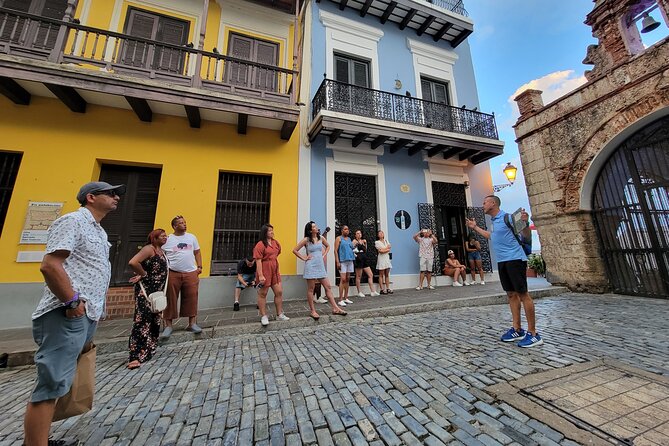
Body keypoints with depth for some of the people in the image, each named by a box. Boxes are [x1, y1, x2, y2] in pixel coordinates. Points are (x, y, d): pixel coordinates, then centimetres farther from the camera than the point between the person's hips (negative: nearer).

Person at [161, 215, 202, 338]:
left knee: (191, 299, 3)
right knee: (170, 300, 4)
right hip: (172, 273, -2)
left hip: (191, 273, 2)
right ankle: (168, 325, 18)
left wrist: (199, 266, 6)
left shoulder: (192, 237, 11)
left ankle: (192, 323, 12)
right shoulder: (167, 239, 2)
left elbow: (197, 252, 14)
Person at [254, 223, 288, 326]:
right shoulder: (260, 245, -14)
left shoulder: (276, 243, 8)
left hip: (275, 271, 7)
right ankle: (264, 317, 22)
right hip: (264, 272, -7)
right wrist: (260, 275, -21)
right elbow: (258, 261, -18)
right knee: (263, 294, 8)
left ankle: (279, 314, 23)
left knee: (279, 292, 9)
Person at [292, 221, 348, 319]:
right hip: (311, 266, -5)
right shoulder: (306, 240, -7)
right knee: (311, 289, 5)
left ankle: (335, 308, 10)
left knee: (328, 287, 4)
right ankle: (312, 311, 16)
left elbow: (328, 246, 24)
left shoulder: (321, 238, 6)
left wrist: (324, 254, 11)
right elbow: (295, 250, -5)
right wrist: (304, 258, -7)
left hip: (321, 266, 5)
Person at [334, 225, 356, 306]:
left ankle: (346, 298, 17)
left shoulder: (349, 239, 18)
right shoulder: (339, 238, 0)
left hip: (350, 261, 6)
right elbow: (335, 250, -8)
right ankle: (340, 300, -6)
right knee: (343, 279, -11)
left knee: (347, 279, 9)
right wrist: (337, 262, -15)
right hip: (342, 261, -6)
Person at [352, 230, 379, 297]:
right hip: (358, 260, -7)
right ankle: (359, 292, 11)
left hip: (364, 260, 7)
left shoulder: (363, 241, 17)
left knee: (371, 275, 5)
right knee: (358, 276, 1)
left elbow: (365, 250, 19)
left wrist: (365, 243, 8)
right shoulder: (354, 241, -3)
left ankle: (373, 291, 9)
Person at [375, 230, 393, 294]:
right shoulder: (377, 242, -1)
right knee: (381, 275, -2)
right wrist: (387, 248, -6)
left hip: (387, 258, 5)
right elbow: (380, 251, -12)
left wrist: (383, 249, -9)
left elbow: (389, 249, 2)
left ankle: (388, 288, 11)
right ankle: (382, 289, 0)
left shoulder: (386, 241, 16)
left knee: (387, 275, 7)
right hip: (381, 259, -5)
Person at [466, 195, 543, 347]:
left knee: (522, 294, -4)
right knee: (511, 294, 11)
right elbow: (493, 236, 33)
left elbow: (527, 236, -11)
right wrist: (475, 228, 36)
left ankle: (533, 333, 6)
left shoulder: (507, 217, -10)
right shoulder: (495, 221, 15)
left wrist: (526, 223, -31)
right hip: (502, 261, 9)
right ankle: (517, 330, 19)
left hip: (514, 259, -8)